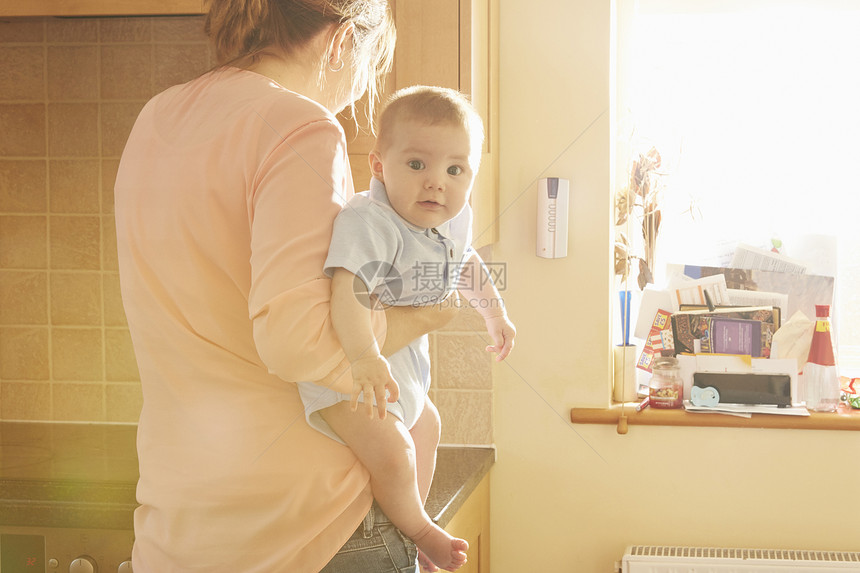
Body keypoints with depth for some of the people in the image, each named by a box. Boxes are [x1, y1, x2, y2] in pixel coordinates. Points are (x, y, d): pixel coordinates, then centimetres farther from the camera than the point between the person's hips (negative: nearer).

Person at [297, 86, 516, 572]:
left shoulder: (454, 222, -2)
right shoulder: (368, 222, -32)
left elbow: (468, 266, 21)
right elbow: (347, 290, -46)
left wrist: (495, 313, 36)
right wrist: (364, 358, -60)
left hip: (403, 358, 10)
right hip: (348, 365, -10)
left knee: (425, 426, 28)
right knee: (391, 449, -23)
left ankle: (412, 517, 49)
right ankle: (416, 530, 7)